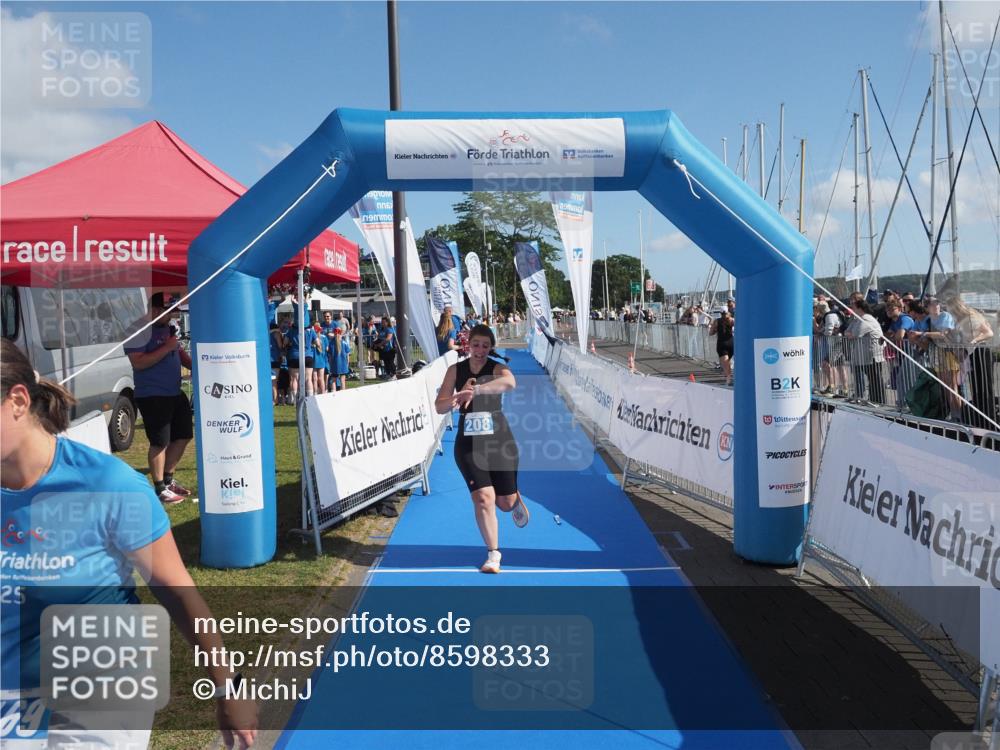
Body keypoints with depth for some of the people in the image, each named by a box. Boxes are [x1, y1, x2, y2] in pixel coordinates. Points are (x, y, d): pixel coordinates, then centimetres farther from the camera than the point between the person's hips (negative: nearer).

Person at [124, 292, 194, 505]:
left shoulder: (168, 328, 13)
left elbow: (179, 352, 23)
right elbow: (138, 362, -23)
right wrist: (167, 348, -24)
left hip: (175, 393, 9)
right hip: (152, 396, -9)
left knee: (183, 435, 15)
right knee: (160, 443, -3)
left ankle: (168, 479, 30)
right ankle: (160, 490, 7)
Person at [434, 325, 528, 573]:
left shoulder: (497, 368, -8)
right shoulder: (455, 370, 1)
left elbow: (510, 382, -34)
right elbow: (439, 407, -2)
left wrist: (475, 390, -46)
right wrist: (458, 396, -22)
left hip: (499, 441, -1)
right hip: (468, 444, 1)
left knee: (505, 502, 6)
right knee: (483, 498, -11)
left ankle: (516, 501, 46)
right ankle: (493, 554, 6)